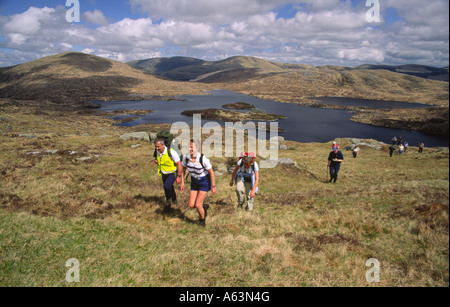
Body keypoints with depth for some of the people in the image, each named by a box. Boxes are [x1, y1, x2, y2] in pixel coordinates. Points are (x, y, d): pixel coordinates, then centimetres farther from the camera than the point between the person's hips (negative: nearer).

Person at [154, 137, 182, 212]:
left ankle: (168, 202, 0)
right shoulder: (157, 152, -12)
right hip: (164, 174, 6)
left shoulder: (171, 152, -29)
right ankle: (174, 201, 45)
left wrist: (179, 177, -18)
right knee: (169, 188, 20)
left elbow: (179, 164, -21)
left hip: (172, 173, -6)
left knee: (167, 186, -25)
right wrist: (156, 161, -15)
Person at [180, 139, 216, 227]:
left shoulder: (203, 159, -29)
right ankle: (204, 207, 33)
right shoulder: (186, 158, -15)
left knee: (197, 205, -9)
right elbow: (183, 169, 4)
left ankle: (202, 219, 23)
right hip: (194, 182, 5)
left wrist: (213, 187, -13)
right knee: (191, 205, 0)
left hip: (205, 181, -5)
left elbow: (211, 172, -17)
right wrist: (182, 183, 2)